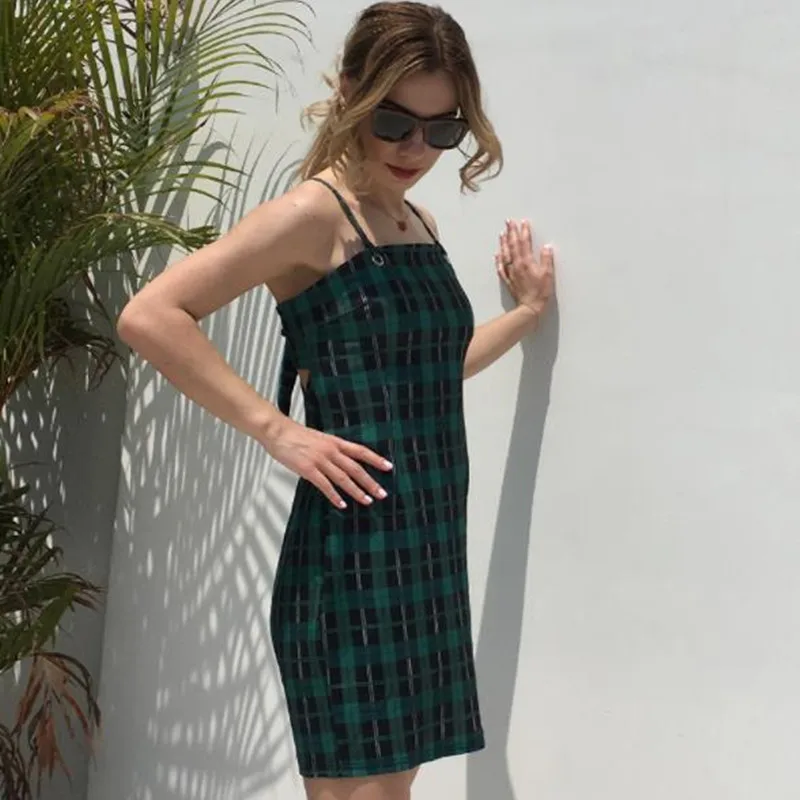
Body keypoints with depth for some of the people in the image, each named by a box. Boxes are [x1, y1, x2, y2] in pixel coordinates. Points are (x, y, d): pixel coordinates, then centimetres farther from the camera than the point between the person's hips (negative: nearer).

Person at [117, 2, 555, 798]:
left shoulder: (419, 223, 14)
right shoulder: (315, 212, -11)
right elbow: (148, 317, -19)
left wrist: (526, 311, 24)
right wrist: (278, 430, -19)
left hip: (426, 551, 8)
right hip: (354, 556, -8)